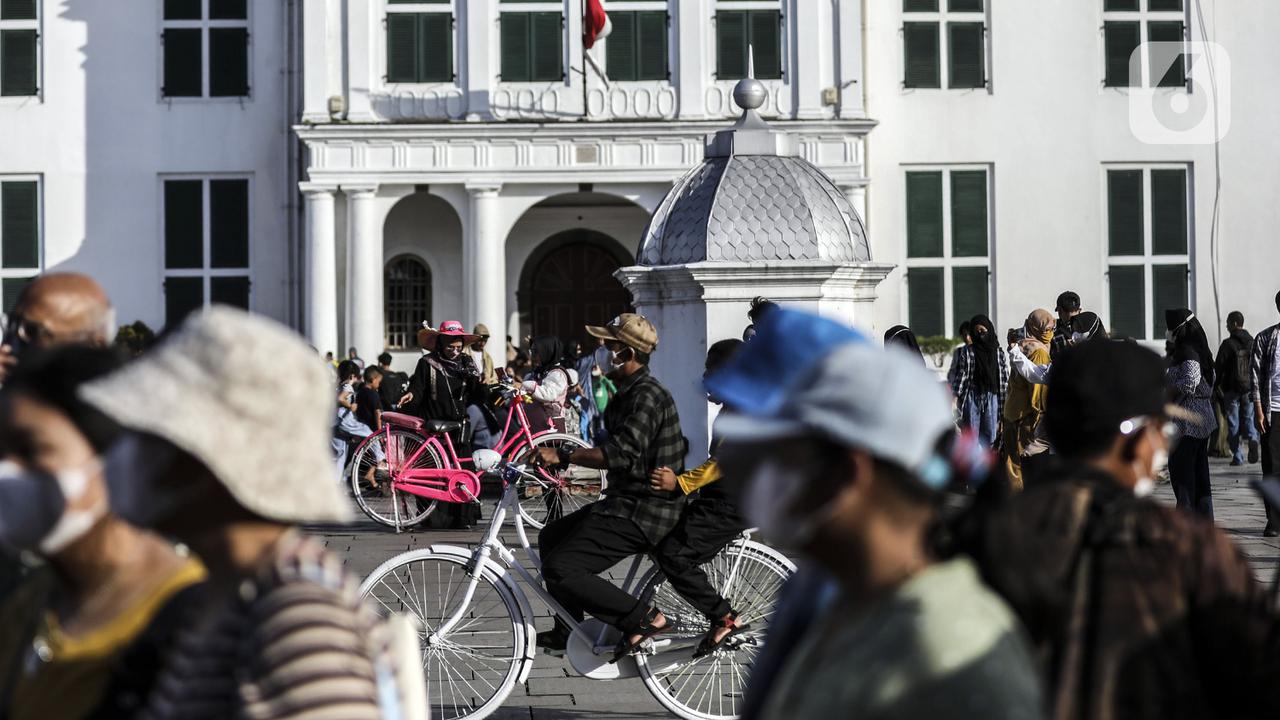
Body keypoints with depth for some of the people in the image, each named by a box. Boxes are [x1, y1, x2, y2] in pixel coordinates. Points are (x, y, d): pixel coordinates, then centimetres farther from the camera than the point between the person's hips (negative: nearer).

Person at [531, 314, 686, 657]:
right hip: (627, 501, 11)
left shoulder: (648, 396, -18)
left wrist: (563, 456, -28)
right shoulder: (630, 392, 16)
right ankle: (568, 632, 27)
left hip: (642, 513, -11)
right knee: (551, 537, 21)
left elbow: (622, 453, -30)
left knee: (560, 568, -19)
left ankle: (644, 617, -14)